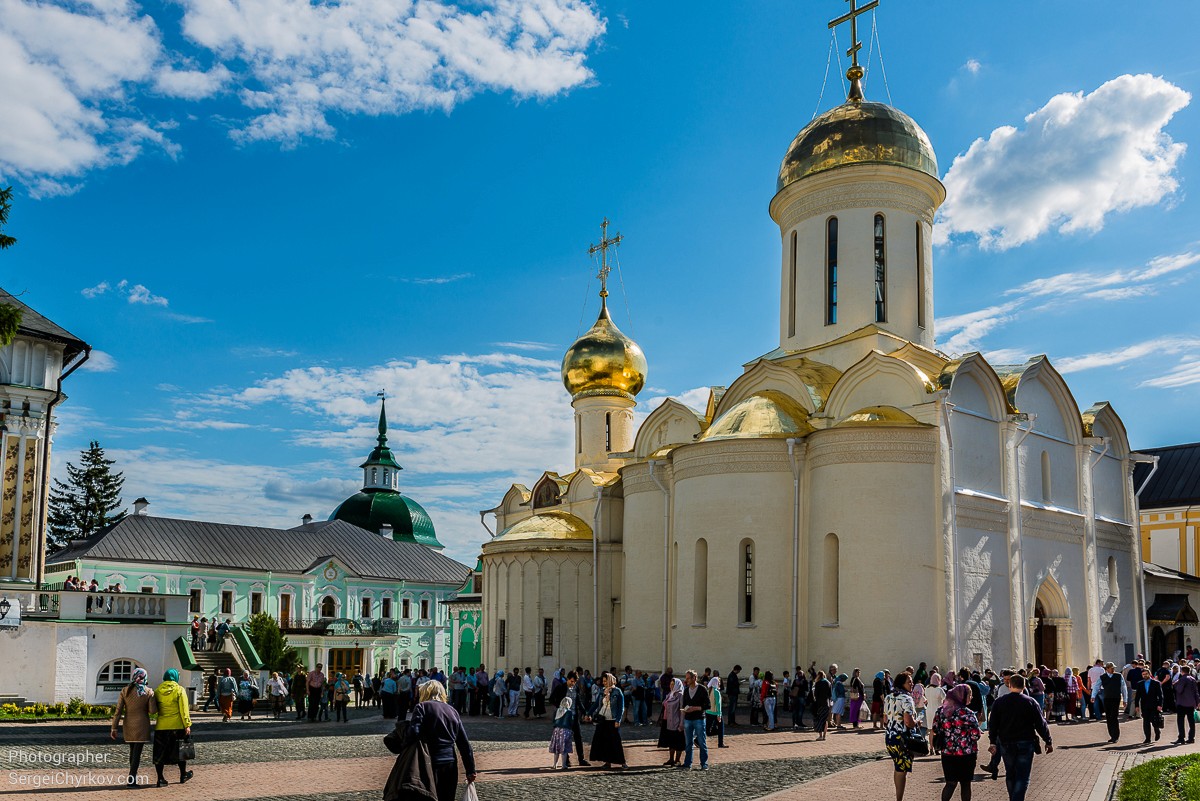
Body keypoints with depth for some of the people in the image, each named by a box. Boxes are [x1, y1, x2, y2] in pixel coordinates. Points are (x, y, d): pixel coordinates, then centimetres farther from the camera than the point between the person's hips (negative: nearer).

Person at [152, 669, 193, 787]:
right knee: (180, 751, 13)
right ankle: (183, 775, 25)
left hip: (161, 726, 2)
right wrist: (187, 725, -9)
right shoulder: (179, 690, -6)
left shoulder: (157, 691, 4)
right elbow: (183, 709, -10)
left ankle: (160, 778, 5)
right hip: (177, 726, -2)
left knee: (160, 753, 8)